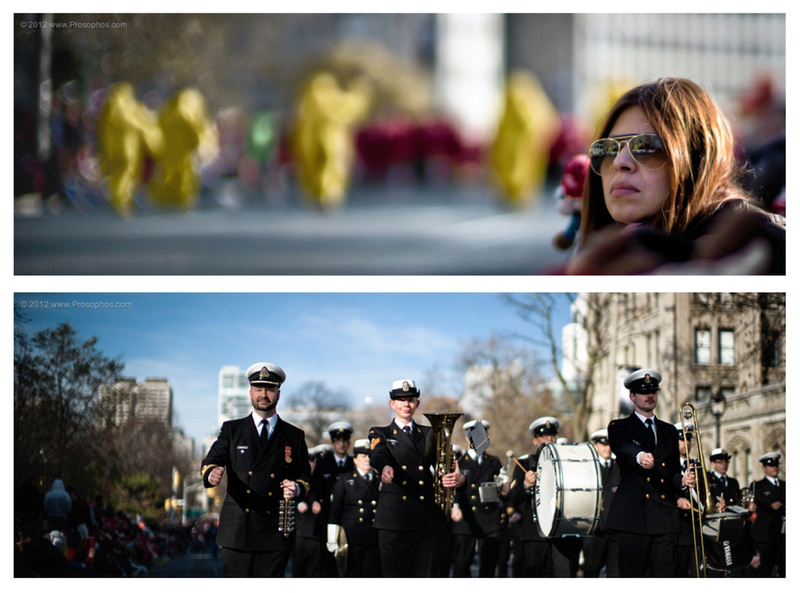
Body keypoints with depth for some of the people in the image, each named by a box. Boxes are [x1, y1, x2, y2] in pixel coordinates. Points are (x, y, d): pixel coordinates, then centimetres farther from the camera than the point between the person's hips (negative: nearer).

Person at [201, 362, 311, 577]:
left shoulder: (294, 436, 14)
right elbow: (211, 461, 1)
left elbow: (305, 476, 13)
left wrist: (297, 489, -11)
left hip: (275, 533, 0)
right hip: (237, 529, 0)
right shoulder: (231, 430, 13)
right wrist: (211, 474, -24)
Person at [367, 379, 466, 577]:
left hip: (429, 523, 2)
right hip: (394, 522, -2)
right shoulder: (380, 434, 10)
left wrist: (459, 478, -19)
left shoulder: (430, 435, 17)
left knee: (426, 578, -3)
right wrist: (385, 468, -38)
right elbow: (378, 456, -12)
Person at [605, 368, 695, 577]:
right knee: (631, 576, -6)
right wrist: (639, 456, -39)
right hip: (632, 515, -4)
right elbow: (624, 448, -16)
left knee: (665, 575, -5)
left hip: (665, 518, 4)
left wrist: (682, 482, 0)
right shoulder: (619, 427, 8)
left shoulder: (669, 431, 22)